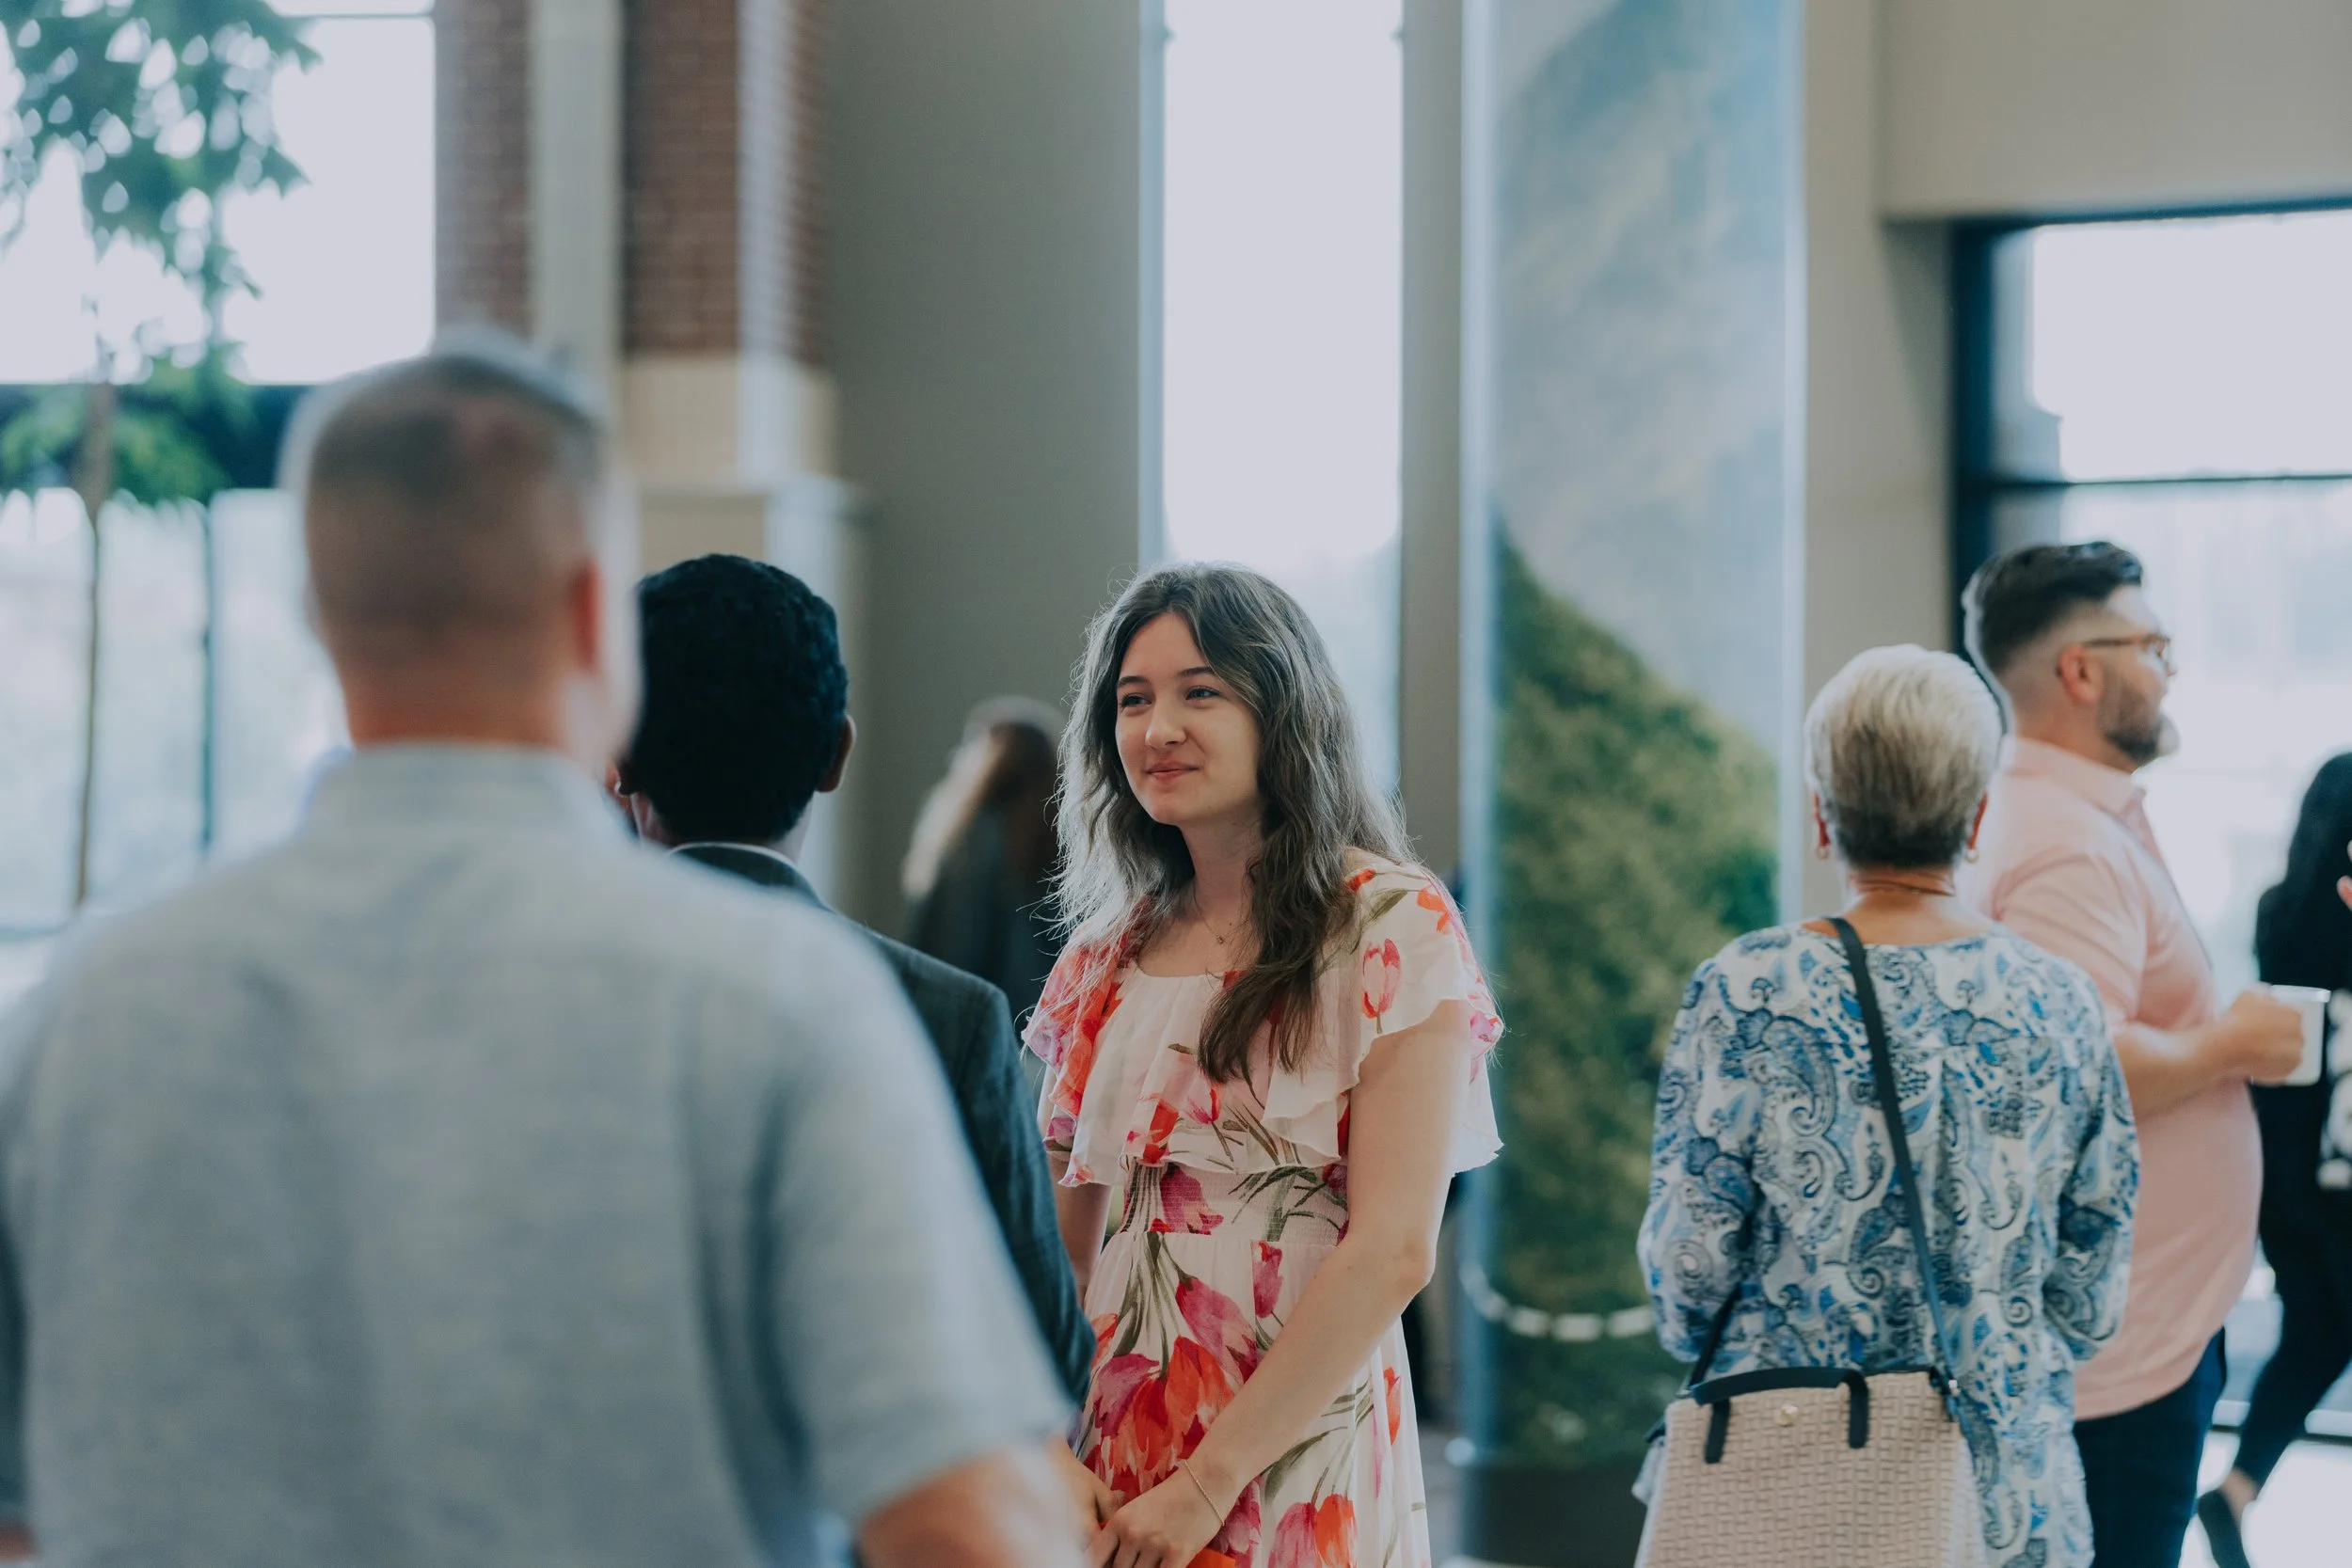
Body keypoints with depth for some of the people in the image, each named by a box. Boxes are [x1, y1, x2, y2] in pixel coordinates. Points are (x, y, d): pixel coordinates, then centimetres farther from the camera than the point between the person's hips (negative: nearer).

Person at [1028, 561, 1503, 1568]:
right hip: (1111, 1455, 5)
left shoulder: (1395, 927, -8)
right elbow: (1066, 1246, 13)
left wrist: (1208, 1484, -17)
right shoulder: (1106, 957, 9)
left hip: (1299, 1450, -5)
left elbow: (1393, 1253, -15)